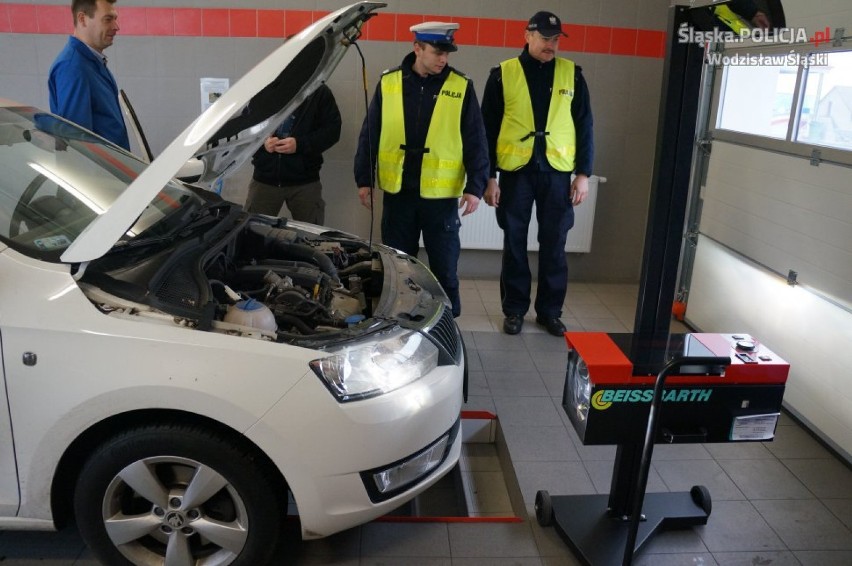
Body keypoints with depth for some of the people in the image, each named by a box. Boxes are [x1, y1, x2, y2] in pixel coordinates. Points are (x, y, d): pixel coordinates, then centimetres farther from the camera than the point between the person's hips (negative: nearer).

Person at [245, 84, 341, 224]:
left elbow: (332, 129, -5)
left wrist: (299, 144, -17)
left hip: (304, 182, -1)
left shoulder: (320, 92, 1)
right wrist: (262, 141, -12)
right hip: (264, 179, 2)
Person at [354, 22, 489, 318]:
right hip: (397, 190, 2)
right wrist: (364, 179, 4)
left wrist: (475, 186, -7)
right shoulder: (388, 83, 1)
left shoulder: (461, 87, -3)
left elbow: (475, 141, -1)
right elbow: (369, 134, 6)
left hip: (441, 193, -1)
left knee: (444, 265, 7)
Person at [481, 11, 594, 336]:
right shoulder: (503, 74, 1)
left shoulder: (572, 74, 6)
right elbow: (488, 130, 1)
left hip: (556, 171, 1)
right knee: (514, 243, 6)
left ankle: (550, 311, 20)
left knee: (554, 245, 6)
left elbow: (584, 127, 7)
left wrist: (583, 173, 0)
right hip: (515, 170, -1)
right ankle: (514, 309, 19)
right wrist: (488, 176, -4)